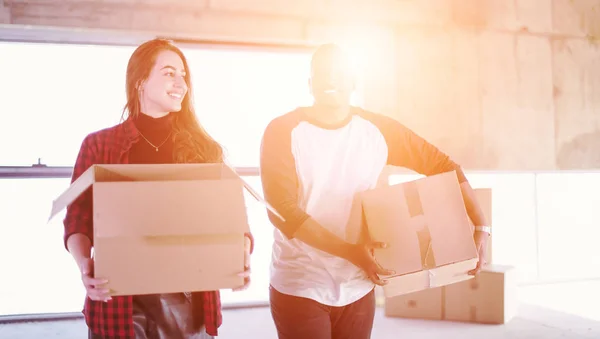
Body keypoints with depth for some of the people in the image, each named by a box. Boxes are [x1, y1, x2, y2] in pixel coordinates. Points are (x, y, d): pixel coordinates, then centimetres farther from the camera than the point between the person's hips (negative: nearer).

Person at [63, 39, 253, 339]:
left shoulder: (204, 149, 8)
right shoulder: (99, 145, 2)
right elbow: (78, 221, 1)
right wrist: (85, 265, -19)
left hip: (190, 302, 2)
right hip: (120, 304, -2)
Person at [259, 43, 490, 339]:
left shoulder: (378, 129, 0)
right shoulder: (283, 132, -8)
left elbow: (443, 166, 5)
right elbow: (282, 210, -17)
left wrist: (480, 227, -5)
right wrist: (349, 251, -26)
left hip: (358, 288, 3)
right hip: (299, 289, -3)